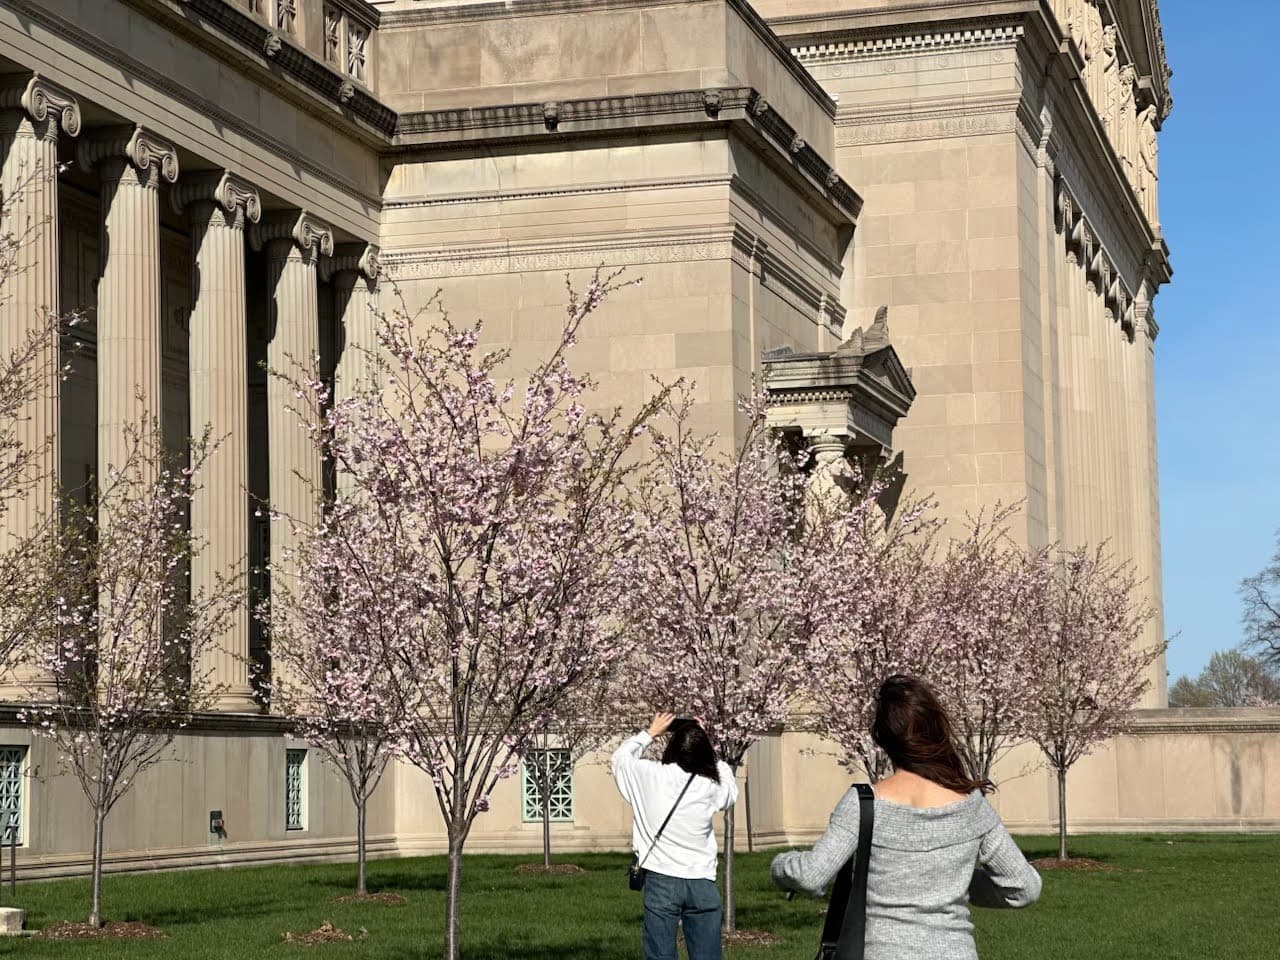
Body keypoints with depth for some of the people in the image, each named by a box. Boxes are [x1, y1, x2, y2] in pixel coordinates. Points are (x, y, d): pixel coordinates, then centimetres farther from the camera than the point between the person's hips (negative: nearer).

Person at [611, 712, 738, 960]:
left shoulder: (651, 775, -7)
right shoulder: (711, 786, -5)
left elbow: (619, 758, 14)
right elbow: (731, 790, 20)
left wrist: (650, 733, 22)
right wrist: (706, 745, 19)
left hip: (661, 882, -1)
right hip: (702, 884, 1)